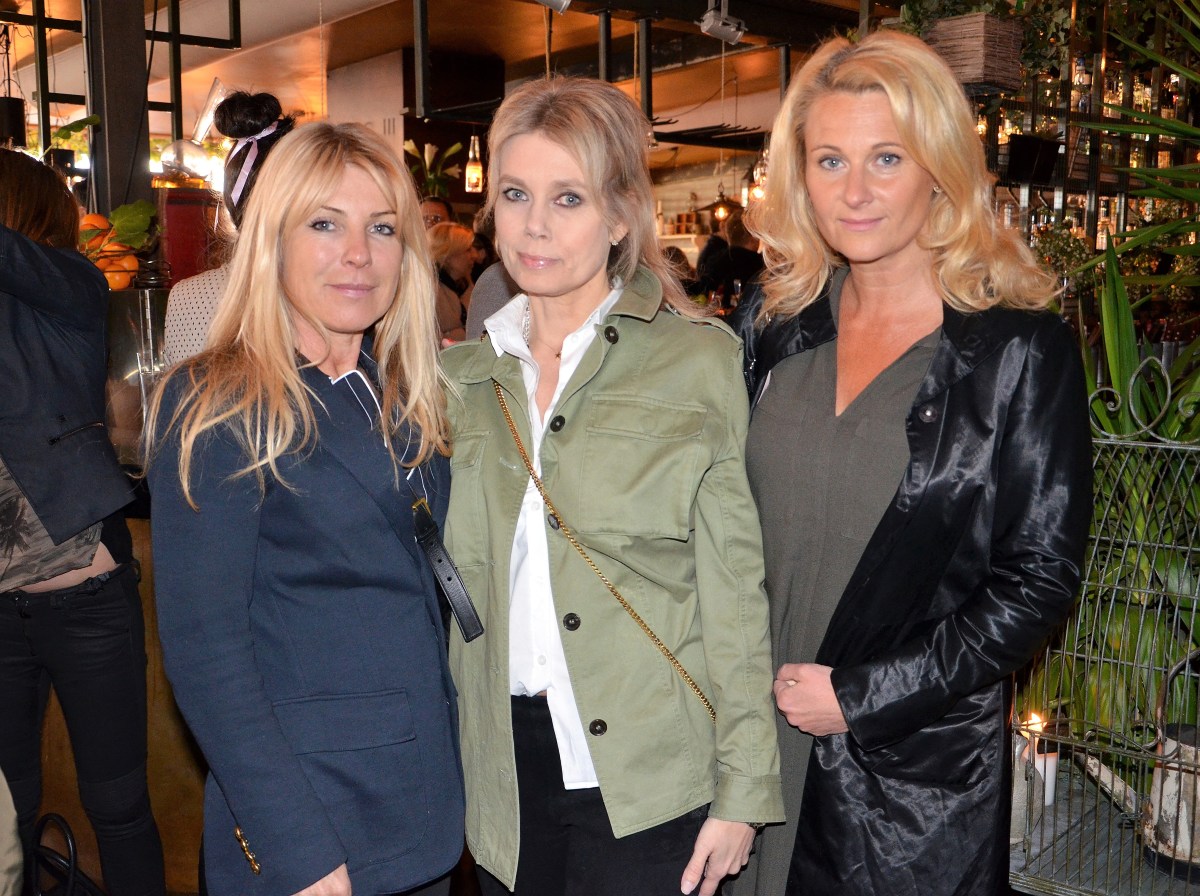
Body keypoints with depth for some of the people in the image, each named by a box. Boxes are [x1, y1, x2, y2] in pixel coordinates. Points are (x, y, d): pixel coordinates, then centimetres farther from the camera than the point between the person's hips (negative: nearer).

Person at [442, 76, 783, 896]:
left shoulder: (699, 361, -6)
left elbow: (734, 590, -6)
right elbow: (454, 583, 11)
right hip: (504, 768, 4)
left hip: (647, 775, -3)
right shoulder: (461, 374, 6)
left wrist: (742, 790, -7)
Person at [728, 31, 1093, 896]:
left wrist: (861, 695, -13)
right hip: (756, 735, 4)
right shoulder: (775, 322, 1)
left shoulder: (1024, 348, -11)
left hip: (920, 766, -3)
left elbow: (1039, 582, -11)